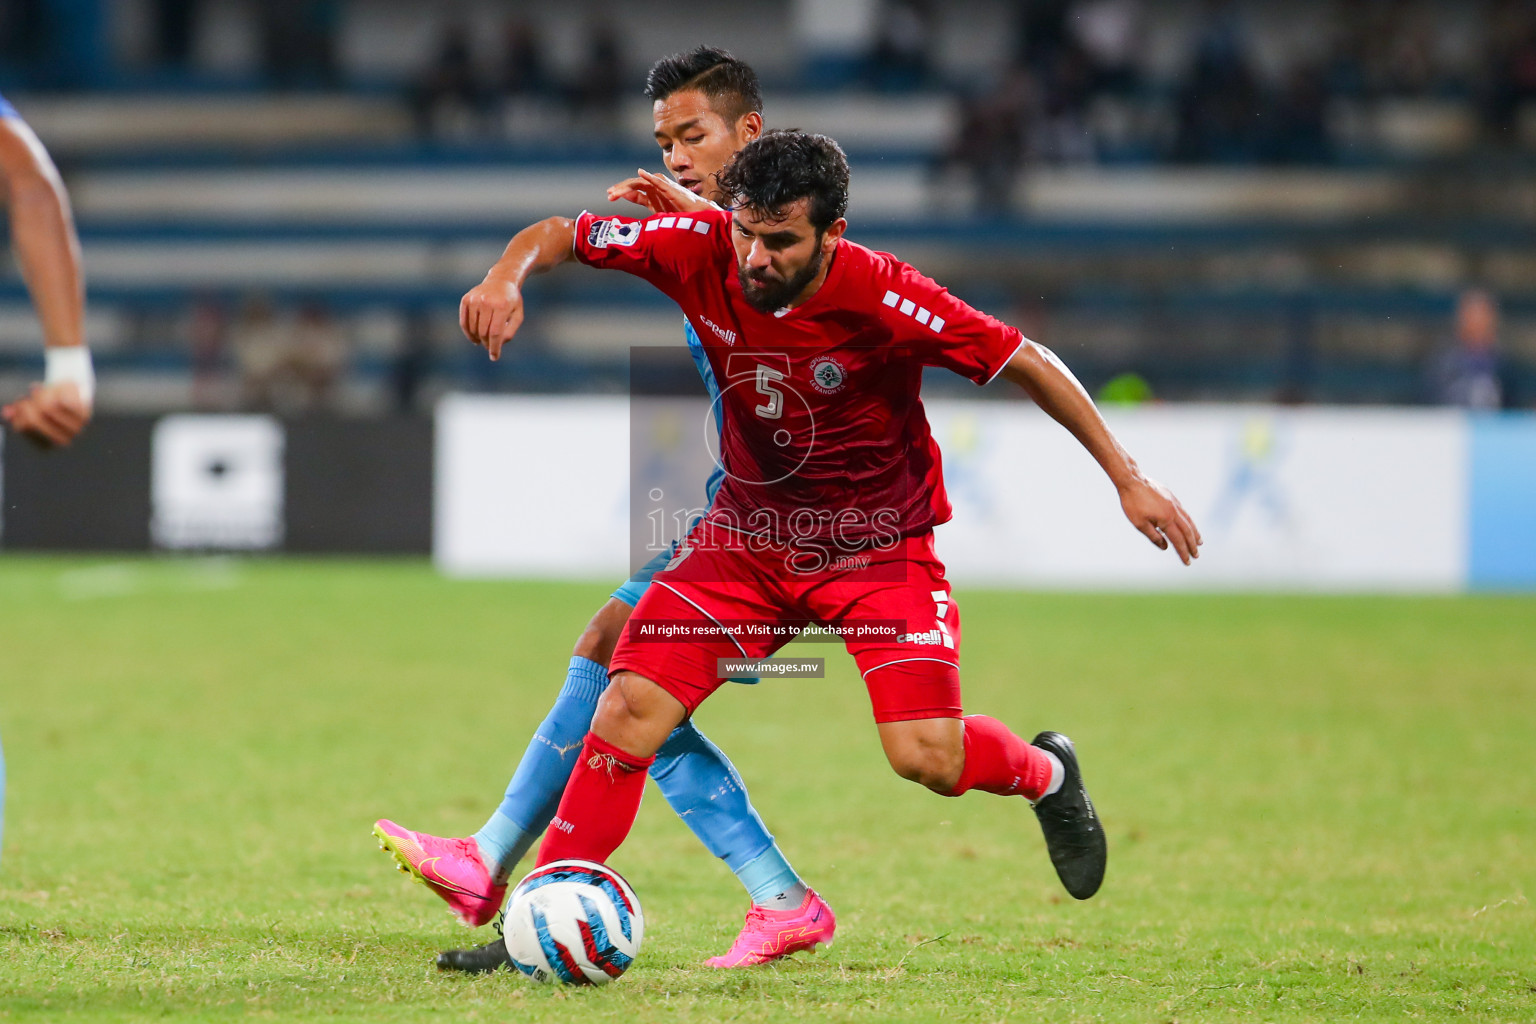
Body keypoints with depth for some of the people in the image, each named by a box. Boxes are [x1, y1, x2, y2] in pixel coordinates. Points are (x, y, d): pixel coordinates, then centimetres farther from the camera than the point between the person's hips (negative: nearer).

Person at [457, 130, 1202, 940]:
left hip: (879, 545, -3)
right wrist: (506, 280, -29)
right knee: (630, 707, -13)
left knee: (926, 757, -15)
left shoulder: (880, 298, -26)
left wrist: (1127, 479, -12)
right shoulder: (702, 252, -18)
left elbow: (1027, 364, -15)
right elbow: (559, 234, -6)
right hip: (748, 532, 3)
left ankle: (1044, 773, 20)